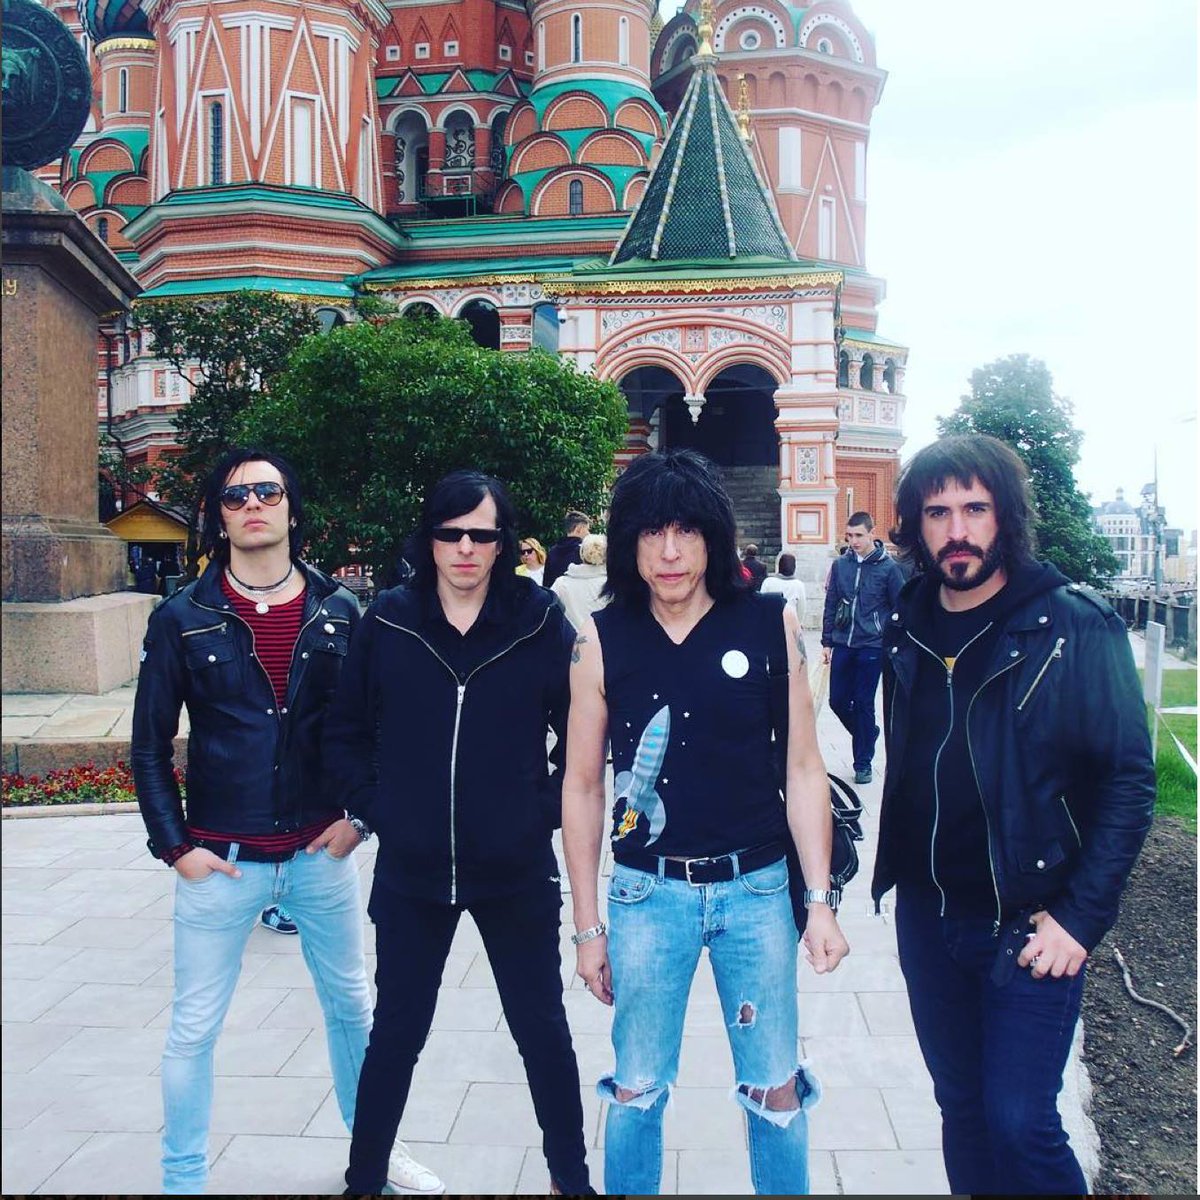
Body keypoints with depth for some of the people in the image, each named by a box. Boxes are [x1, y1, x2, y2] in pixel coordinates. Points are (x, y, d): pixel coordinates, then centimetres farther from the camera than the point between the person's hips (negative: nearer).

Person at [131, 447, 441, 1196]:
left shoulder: (340, 613, 0)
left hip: (321, 854, 2)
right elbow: (150, 744, 0)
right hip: (221, 860, -1)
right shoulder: (183, 619, -3)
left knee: (353, 1007, 16)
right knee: (195, 1029, 8)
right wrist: (174, 844, -5)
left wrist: (362, 814, -2)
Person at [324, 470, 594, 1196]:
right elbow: (346, 732, 6)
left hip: (516, 871, 0)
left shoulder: (541, 621, -7)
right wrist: (377, 809, -1)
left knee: (542, 1028, 15)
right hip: (411, 872, 1)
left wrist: (547, 810, -4)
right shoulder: (388, 621, -4)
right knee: (396, 1032, 15)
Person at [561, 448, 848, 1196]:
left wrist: (821, 899, -3)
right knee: (637, 1092, 14)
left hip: (757, 888, 0)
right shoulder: (602, 640, -6)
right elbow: (583, 785, 0)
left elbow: (804, 769, 0)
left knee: (777, 1092, 14)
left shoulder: (772, 625, -6)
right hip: (647, 894, 0)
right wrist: (587, 925, 3)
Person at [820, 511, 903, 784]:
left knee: (863, 704, 1)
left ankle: (863, 763, 13)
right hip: (842, 645, 4)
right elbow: (830, 605, 10)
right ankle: (867, 734, 33)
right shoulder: (840, 564, 5)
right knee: (838, 701, 6)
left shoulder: (887, 566, -5)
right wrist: (826, 642, 8)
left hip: (871, 646, -4)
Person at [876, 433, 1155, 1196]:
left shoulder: (1074, 627, -11)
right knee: (960, 1106, 17)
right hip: (926, 917, 5)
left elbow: (1130, 780, -10)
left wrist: (1081, 917, -14)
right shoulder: (908, 629, 3)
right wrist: (899, 876, 7)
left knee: (1020, 1122, -2)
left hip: (1028, 924, -4)